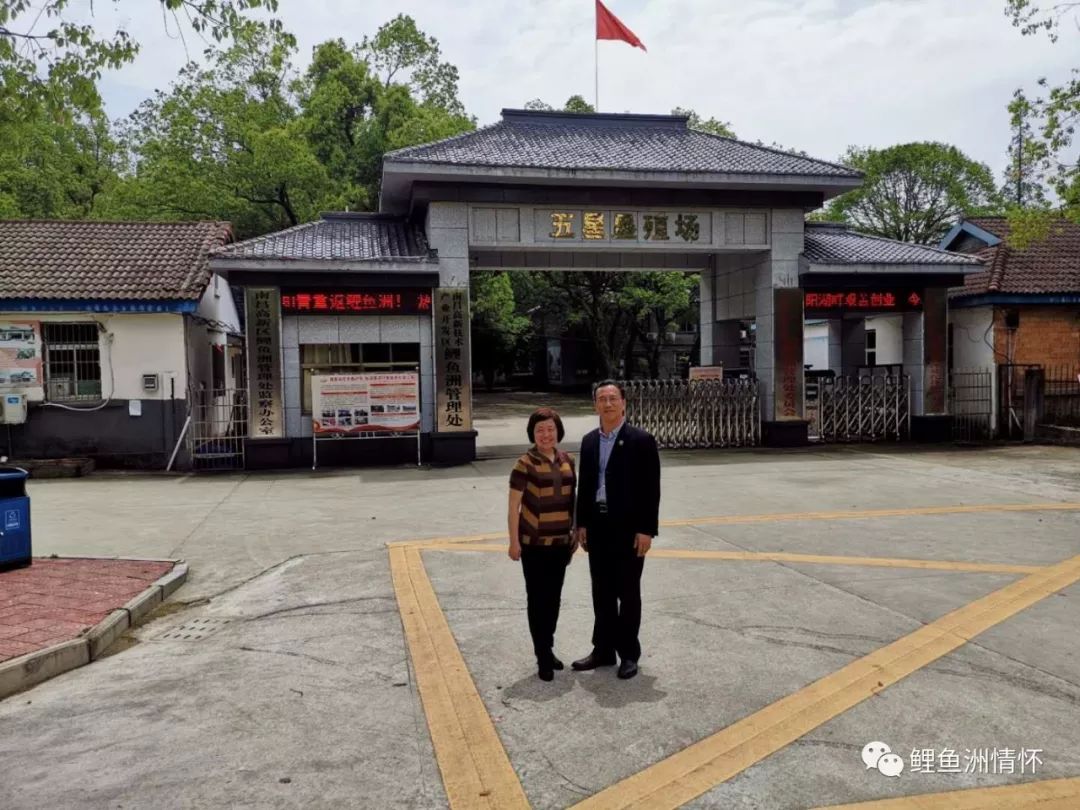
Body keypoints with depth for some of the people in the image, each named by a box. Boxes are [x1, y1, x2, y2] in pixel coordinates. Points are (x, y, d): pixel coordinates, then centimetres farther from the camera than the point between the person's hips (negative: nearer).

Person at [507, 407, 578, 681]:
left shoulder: (567, 460, 5)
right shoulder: (525, 464, -11)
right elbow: (514, 505, -9)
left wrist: (574, 532, 13)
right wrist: (514, 542, -11)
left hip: (561, 542, 5)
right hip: (534, 543, -5)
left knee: (554, 597, 14)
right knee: (538, 598, 3)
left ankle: (548, 649, 30)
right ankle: (543, 657, 13)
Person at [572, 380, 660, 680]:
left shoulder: (641, 440, -8)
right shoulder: (589, 440, 8)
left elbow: (651, 488, -10)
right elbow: (585, 485, 12)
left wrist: (646, 530, -14)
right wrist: (581, 524, 8)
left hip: (628, 528, -5)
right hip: (597, 526, 5)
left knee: (628, 593, 6)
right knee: (602, 592, 13)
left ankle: (629, 653, 19)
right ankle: (603, 650, 25)